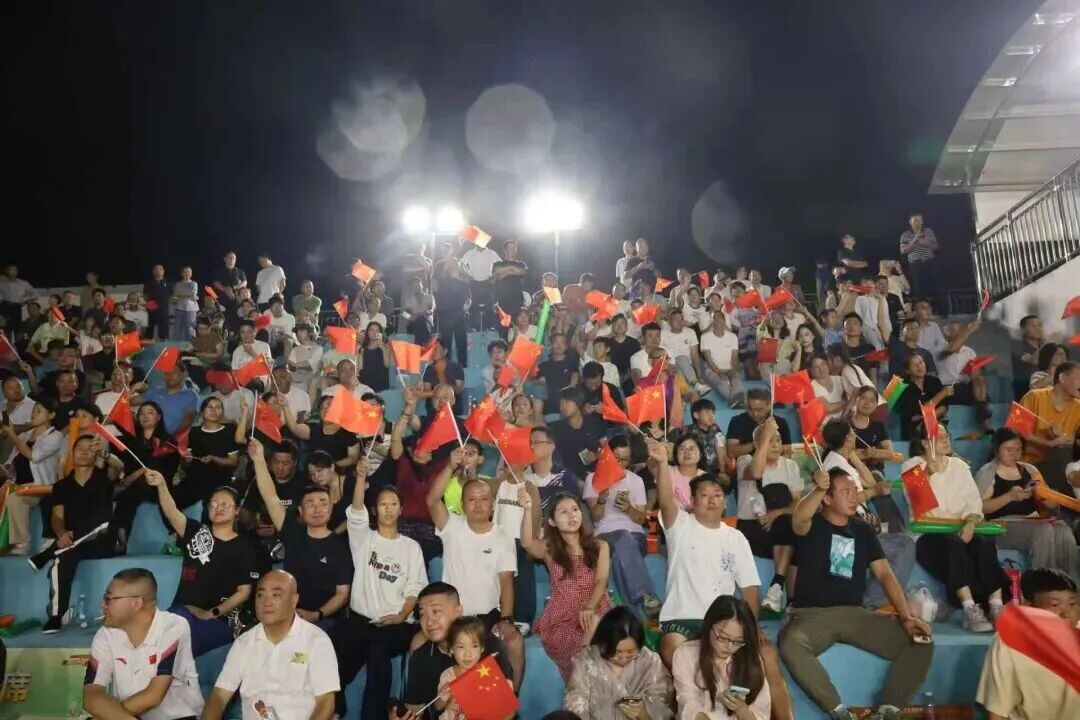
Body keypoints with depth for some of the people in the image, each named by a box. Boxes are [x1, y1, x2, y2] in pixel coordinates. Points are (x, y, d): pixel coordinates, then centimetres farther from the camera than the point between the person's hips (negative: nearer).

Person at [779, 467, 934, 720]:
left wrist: (906, 616, -8)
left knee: (920, 643, -13)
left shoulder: (863, 530, 14)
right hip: (812, 614, -4)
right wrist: (819, 489, -47)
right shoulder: (812, 525, -1)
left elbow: (884, 574, 7)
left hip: (855, 614, 5)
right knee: (791, 645, -37)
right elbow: (798, 520, -27)